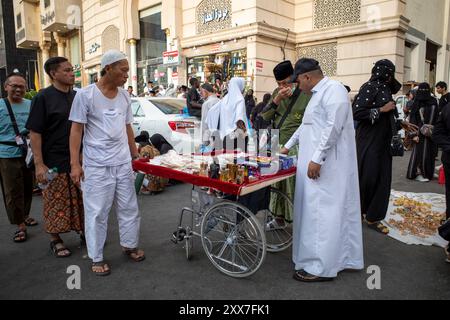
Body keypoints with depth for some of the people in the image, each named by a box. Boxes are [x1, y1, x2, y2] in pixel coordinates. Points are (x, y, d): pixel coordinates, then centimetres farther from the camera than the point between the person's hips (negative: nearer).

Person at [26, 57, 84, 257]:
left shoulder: (76, 96, 9)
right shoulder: (43, 98, -6)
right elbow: (35, 133, -9)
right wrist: (39, 164, -15)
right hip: (55, 163, -4)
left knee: (82, 201, 12)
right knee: (56, 204, 6)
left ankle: (84, 231, 30)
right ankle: (56, 240, 22)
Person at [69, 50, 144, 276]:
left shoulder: (124, 96, 8)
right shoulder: (86, 95, -7)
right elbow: (76, 130, -7)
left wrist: (135, 154, 17)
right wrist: (75, 163, -12)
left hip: (123, 163, 5)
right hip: (97, 165, -5)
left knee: (129, 207, 13)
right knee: (97, 212, 3)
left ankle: (129, 245, 32)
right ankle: (97, 258, 18)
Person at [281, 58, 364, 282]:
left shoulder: (333, 90, -10)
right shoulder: (319, 94, 21)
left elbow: (333, 127, -20)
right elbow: (306, 125, 30)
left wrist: (317, 159, -22)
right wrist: (287, 147, 33)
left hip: (327, 166, -9)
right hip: (318, 163, 9)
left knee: (323, 212, -6)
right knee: (317, 210, 11)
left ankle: (321, 268, 4)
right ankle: (338, 257, 23)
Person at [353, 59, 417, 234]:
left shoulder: (385, 88, 13)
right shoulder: (369, 87, -11)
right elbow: (357, 112, -21)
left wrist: (400, 123, 20)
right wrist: (381, 109, -17)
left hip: (383, 142, 8)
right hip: (369, 142, -8)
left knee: (382, 180, 7)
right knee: (367, 178, -3)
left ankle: (373, 218, 16)